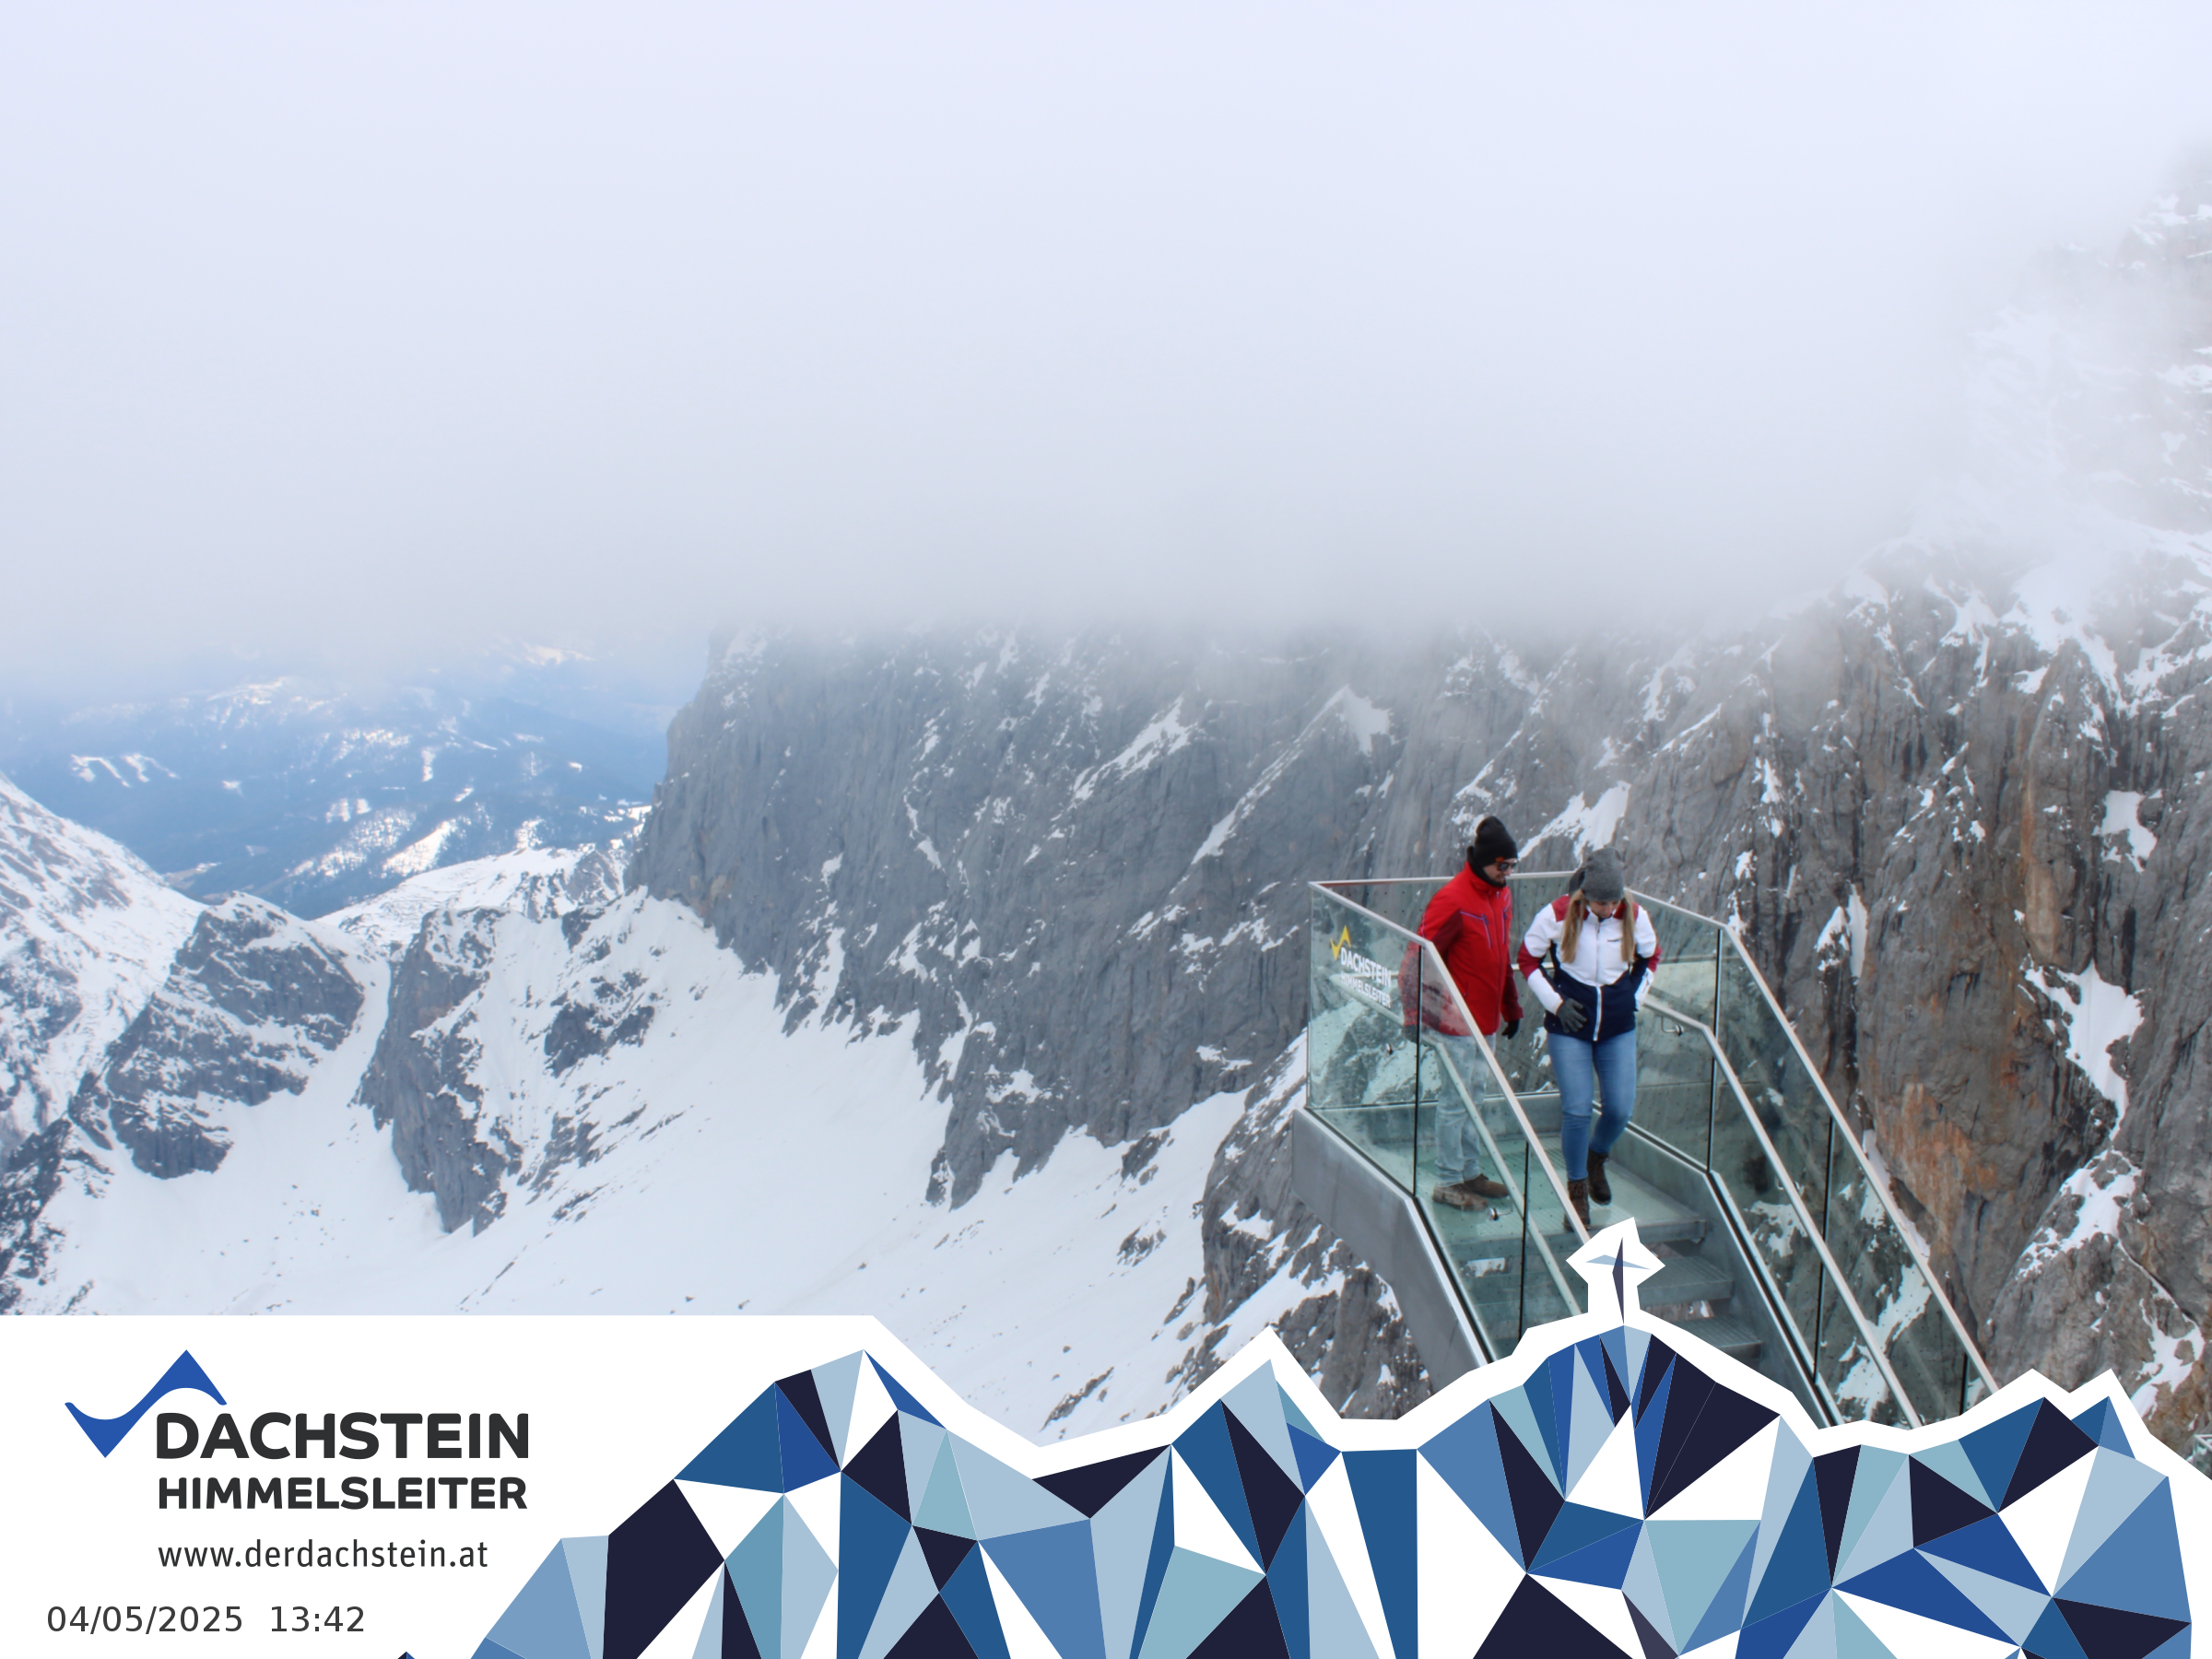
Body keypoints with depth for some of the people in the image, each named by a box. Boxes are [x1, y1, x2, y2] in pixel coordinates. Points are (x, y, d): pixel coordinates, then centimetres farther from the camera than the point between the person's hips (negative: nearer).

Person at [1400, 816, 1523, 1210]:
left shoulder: (1502, 896, 7)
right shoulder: (1453, 901, -20)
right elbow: (1417, 957, -20)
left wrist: (1511, 1008, 20)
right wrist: (1414, 1014, -25)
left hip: (1485, 1017, 8)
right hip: (1456, 1021, -8)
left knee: (1475, 1096, 17)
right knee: (1455, 1100, 0)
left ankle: (1471, 1173, 29)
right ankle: (1448, 1183, 9)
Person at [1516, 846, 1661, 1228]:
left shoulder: (1634, 917, -7)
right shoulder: (1556, 916, -14)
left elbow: (1650, 957, 14)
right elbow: (1527, 960, 0)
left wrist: (1634, 998, 6)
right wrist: (1555, 1002, -7)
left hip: (1618, 1029, 2)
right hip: (1569, 1028, -2)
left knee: (1621, 1108, 0)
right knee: (1576, 1110, -7)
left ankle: (1597, 1156, 34)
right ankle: (1577, 1187, 14)